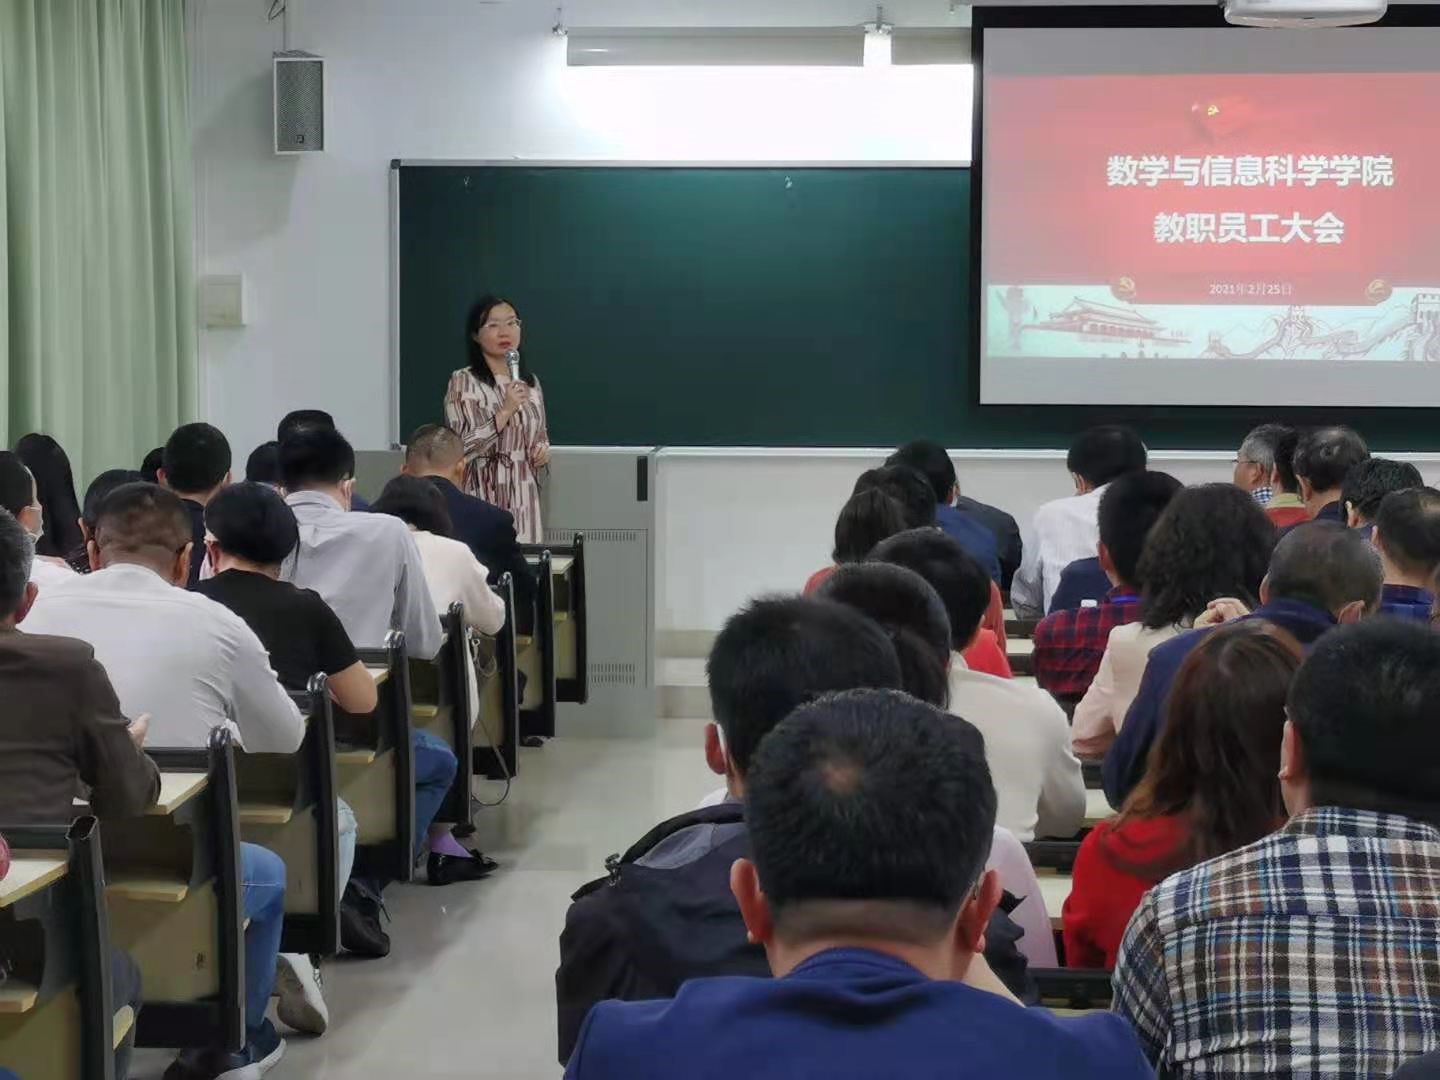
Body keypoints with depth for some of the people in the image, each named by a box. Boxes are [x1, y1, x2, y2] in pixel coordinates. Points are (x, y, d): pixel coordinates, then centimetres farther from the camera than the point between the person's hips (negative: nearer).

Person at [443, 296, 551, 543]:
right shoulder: (463, 382, -6)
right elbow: (460, 448, -12)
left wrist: (543, 449, 3)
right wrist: (504, 412, -19)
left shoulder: (531, 383, 12)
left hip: (524, 501, 5)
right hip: (482, 501, -5)